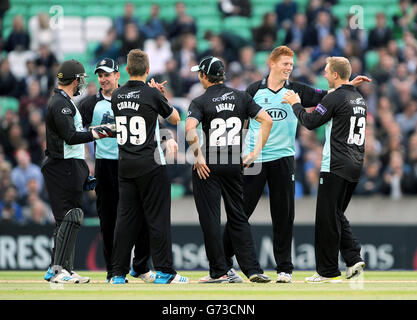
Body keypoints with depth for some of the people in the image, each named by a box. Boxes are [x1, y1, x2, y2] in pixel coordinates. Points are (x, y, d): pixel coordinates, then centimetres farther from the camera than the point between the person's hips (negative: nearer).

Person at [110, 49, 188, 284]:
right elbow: (175, 118, 2)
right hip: (150, 164, -5)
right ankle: (164, 271, 0)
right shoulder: (152, 94, -11)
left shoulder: (117, 95, 4)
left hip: (125, 165, 5)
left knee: (126, 217, 8)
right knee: (158, 217, 0)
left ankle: (119, 273, 7)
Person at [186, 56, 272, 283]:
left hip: (208, 166, -4)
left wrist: (198, 156, -15)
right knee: (238, 218, 11)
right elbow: (267, 120, 3)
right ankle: (253, 270, 3)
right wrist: (255, 152, 4)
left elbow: (190, 128, -23)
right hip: (235, 165, 4)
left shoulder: (200, 102, -6)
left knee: (209, 219, 3)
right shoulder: (241, 97, 7)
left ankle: (220, 271, 2)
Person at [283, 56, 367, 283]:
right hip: (355, 166, 8)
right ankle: (353, 258, 4)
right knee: (337, 214, 18)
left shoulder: (335, 98, -13)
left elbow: (310, 122, -10)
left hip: (336, 167, -8)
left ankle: (328, 271, 0)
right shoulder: (359, 99, 13)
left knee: (327, 217, -2)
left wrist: (296, 104, 8)